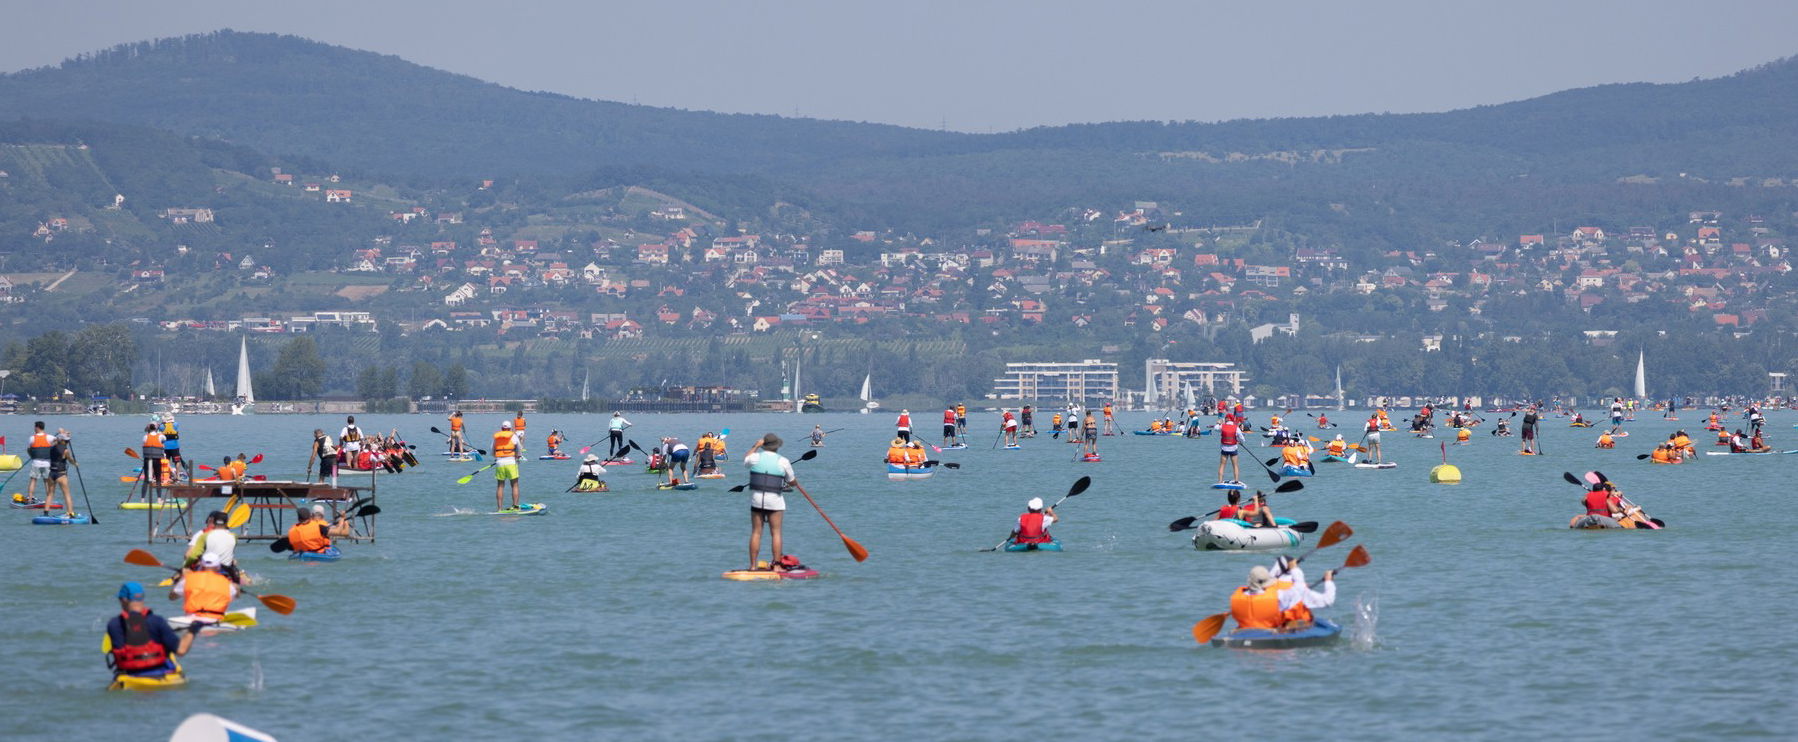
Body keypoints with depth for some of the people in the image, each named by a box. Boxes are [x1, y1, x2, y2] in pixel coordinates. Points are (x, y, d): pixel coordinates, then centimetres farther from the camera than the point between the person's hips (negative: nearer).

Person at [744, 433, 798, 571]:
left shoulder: (756, 457, -1)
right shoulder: (783, 461, -5)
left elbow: (745, 460, 25)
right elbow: (792, 482, 6)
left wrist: (755, 446, 33)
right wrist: (796, 482, 29)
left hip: (756, 498, 2)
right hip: (775, 501, -2)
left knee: (755, 533, 7)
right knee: (776, 533, 2)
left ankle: (753, 565, 9)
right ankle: (776, 564, 0)